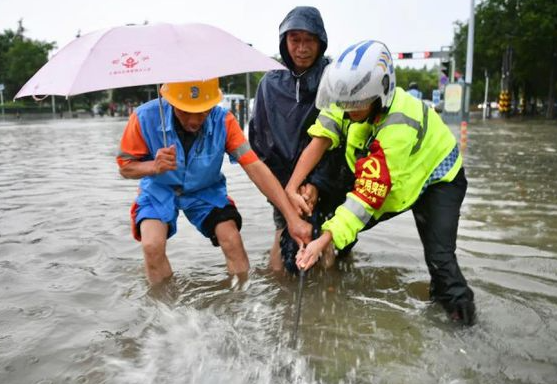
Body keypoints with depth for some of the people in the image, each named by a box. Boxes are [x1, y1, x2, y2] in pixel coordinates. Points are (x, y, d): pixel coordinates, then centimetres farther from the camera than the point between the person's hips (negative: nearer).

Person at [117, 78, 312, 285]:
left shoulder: (223, 120, -24)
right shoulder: (145, 117, -25)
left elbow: (256, 167, -28)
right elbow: (125, 167, -11)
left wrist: (292, 218, -36)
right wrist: (154, 167, -36)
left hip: (206, 190, 1)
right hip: (159, 191, 0)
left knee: (233, 241, -16)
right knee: (152, 246, -22)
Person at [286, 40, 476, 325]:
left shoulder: (398, 128, -39)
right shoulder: (353, 97, -22)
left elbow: (369, 195, -40)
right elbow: (319, 142, -23)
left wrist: (323, 241, -43)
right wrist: (291, 190, -34)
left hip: (435, 177, -6)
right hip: (387, 177, 6)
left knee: (439, 255, -18)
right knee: (340, 215, -4)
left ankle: (459, 306, 8)